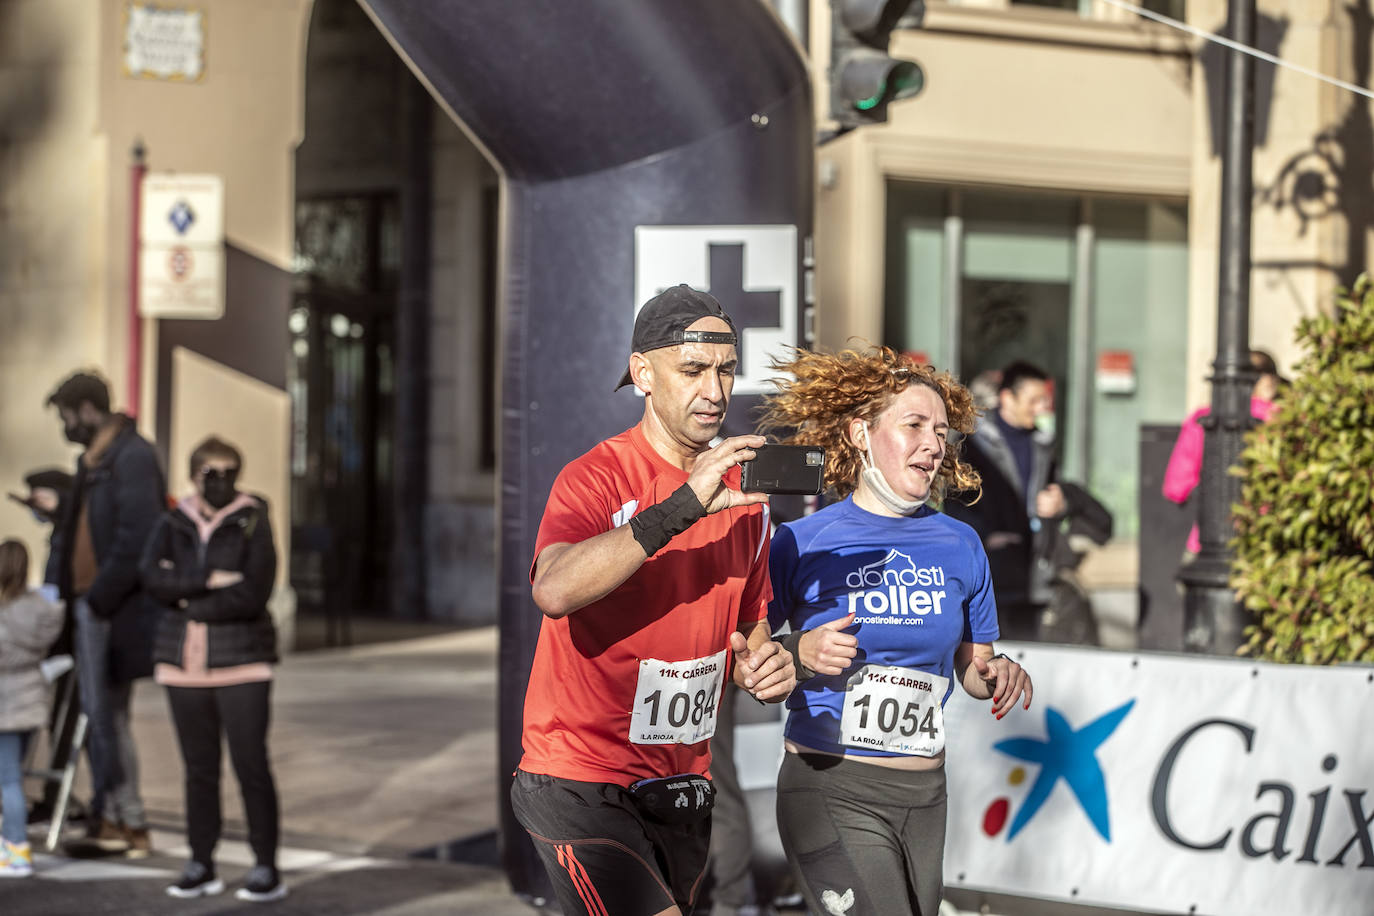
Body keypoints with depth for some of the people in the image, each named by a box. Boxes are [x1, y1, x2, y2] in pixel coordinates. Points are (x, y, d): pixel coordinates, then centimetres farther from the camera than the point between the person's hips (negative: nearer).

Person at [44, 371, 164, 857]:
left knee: (107, 716, -5)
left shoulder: (132, 457, -13)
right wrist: (60, 588, 6)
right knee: (97, 714, 11)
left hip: (117, 612, -9)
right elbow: (71, 531, 19)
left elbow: (138, 537, -21)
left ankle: (127, 824, 2)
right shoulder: (91, 460, 17)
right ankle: (112, 819, 16)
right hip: (92, 605, 9)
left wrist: (101, 595, -16)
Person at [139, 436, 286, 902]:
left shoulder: (252, 524, -2)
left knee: (251, 765, -5)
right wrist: (210, 580, -16)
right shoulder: (172, 525, 9)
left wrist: (187, 598, -7)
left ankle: (267, 868, 1)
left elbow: (252, 597, -13)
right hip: (185, 663, 4)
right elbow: (152, 578, -8)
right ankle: (201, 866, 17)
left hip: (241, 661, -4)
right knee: (199, 768, 9)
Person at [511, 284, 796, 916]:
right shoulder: (597, 478, -12)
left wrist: (765, 670, -4)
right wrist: (683, 507, -36)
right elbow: (554, 590, -33)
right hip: (581, 786, -7)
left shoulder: (741, 489, 9)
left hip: (684, 787, 7)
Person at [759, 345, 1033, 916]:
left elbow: (971, 666, 17)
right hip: (833, 789, -5)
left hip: (924, 795, 5)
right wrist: (799, 654, -19)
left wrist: (996, 674, -5)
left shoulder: (959, 545, 7)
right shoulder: (803, 543, -4)